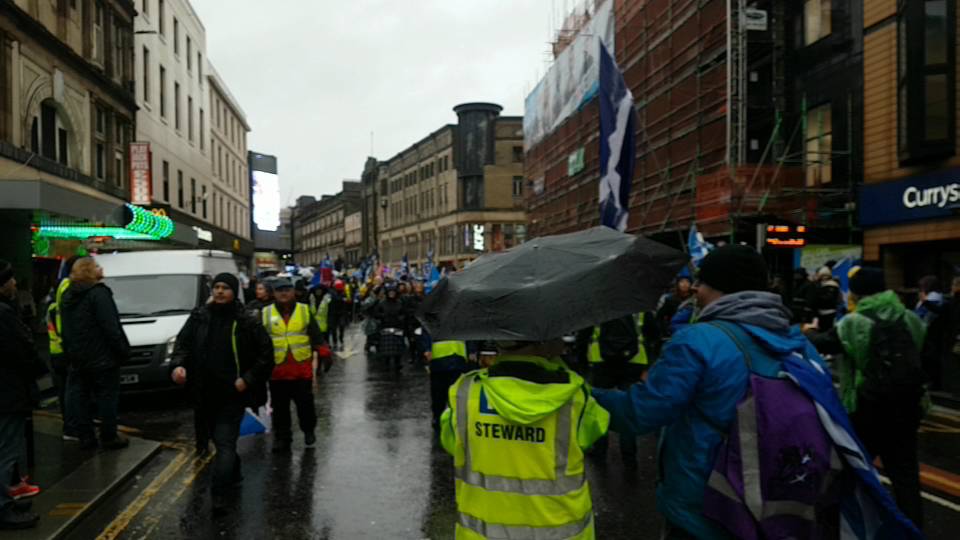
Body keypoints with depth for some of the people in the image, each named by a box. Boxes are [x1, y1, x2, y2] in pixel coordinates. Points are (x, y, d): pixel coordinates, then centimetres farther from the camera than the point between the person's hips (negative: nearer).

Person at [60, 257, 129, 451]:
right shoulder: (98, 293, -15)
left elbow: (65, 331, 17)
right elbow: (111, 328, -20)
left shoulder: (68, 296, 12)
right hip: (102, 358, -8)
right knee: (107, 398, 1)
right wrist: (123, 350, -13)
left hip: (78, 360, 8)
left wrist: (69, 353, 20)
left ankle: (85, 437, 18)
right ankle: (109, 438, 7)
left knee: (79, 397, 12)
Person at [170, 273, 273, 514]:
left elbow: (266, 353, -6)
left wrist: (248, 379, -14)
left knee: (225, 443, -8)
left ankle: (219, 496, -8)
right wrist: (177, 364, -12)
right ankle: (233, 473, 42)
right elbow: (182, 343, 8)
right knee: (219, 438, 21)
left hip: (232, 393, -5)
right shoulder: (199, 317, 4)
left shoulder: (246, 322, -9)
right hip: (205, 392, 5)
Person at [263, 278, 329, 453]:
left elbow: (316, 336, 5)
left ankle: (309, 431, 27)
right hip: (277, 370, 1)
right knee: (279, 407, 9)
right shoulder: (266, 314, 3)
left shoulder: (305, 311, 4)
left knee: (305, 404, 8)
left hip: (302, 369, 0)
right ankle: (282, 436, 23)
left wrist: (325, 355, -2)